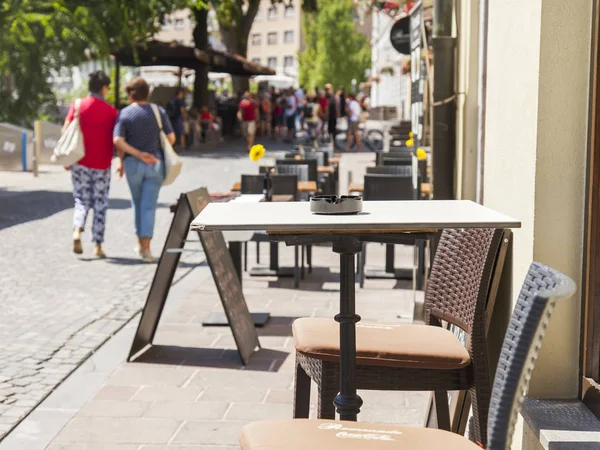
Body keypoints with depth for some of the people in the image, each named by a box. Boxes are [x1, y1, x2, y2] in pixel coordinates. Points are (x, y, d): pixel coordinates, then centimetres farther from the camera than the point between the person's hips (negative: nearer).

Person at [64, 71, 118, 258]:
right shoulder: (111, 111, -4)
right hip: (102, 165, -1)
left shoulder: (77, 106, 1)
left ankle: (77, 231, -13)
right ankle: (97, 246, 7)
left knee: (81, 200, 12)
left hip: (80, 163, 2)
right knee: (100, 204, 7)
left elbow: (66, 131, -4)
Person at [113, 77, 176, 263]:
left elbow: (118, 140, -13)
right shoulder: (158, 111, 1)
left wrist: (137, 154, -7)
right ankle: (145, 246, -12)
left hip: (133, 164, 0)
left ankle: (141, 242, 27)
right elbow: (171, 137, 1)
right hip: (155, 163, 0)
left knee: (137, 203, 18)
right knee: (149, 205, -2)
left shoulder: (124, 113, -2)